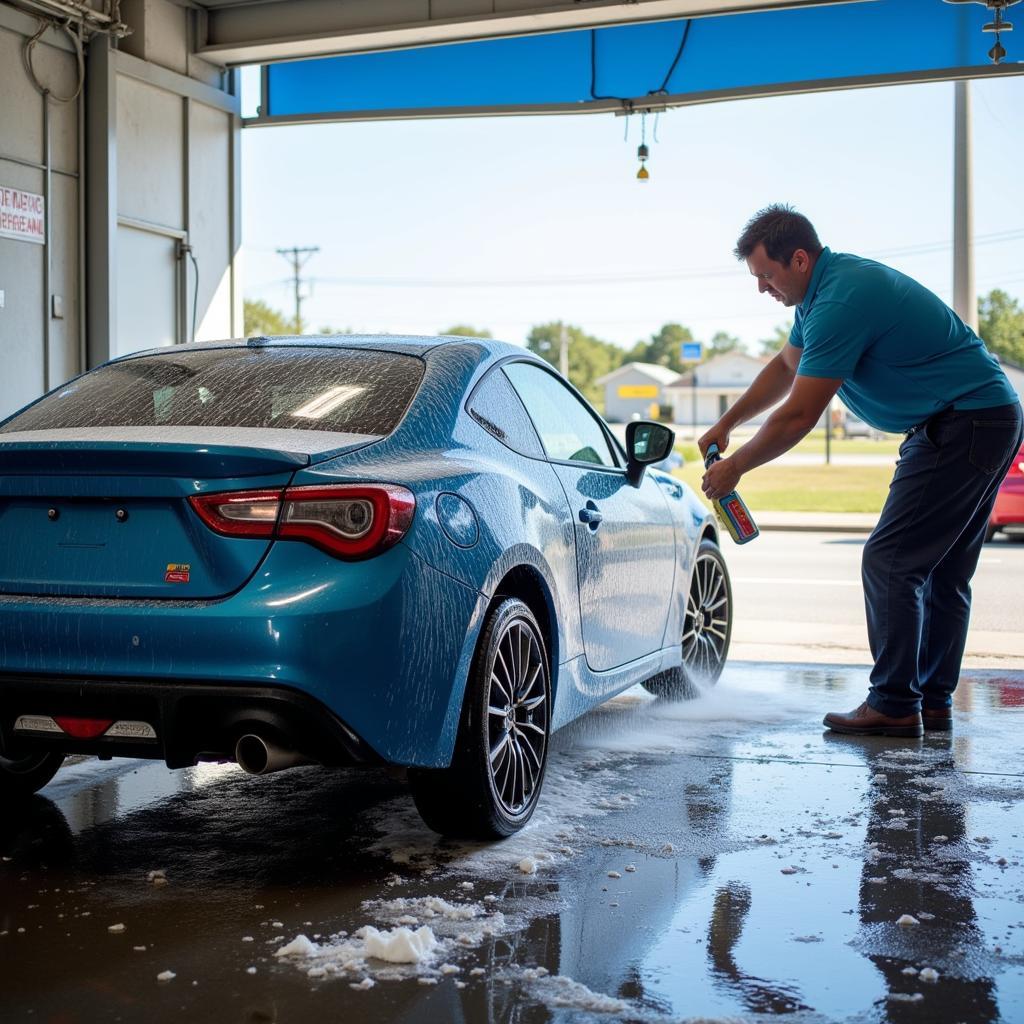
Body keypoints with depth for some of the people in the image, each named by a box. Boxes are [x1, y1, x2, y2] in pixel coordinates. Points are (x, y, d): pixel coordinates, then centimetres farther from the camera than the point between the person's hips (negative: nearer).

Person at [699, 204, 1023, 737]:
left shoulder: (842, 301, -22)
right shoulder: (827, 285, 11)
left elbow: (798, 417, -20)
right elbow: (785, 366, 27)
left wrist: (733, 467, -7)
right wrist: (725, 425, 25)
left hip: (962, 426, -11)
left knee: (891, 562, -9)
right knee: (943, 572, 12)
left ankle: (894, 705, -5)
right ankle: (933, 703, 18)